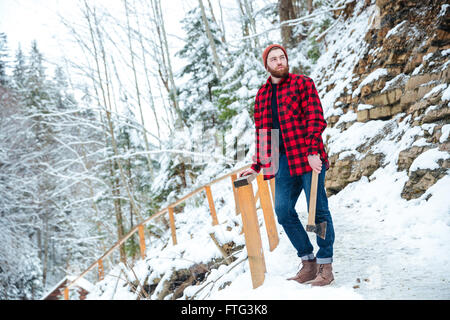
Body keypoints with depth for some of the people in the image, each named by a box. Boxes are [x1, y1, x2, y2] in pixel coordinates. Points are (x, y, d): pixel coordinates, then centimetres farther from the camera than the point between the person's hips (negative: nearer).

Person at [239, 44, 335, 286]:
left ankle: (325, 266, 7)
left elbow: (316, 119, -7)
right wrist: (257, 166, 17)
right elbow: (261, 132, 20)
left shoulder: (302, 84, 1)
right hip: (284, 160, 6)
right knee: (284, 212, 3)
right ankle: (308, 263, 16)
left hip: (309, 156, -5)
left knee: (318, 210, -4)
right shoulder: (262, 94, 16)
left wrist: (313, 151, -18)